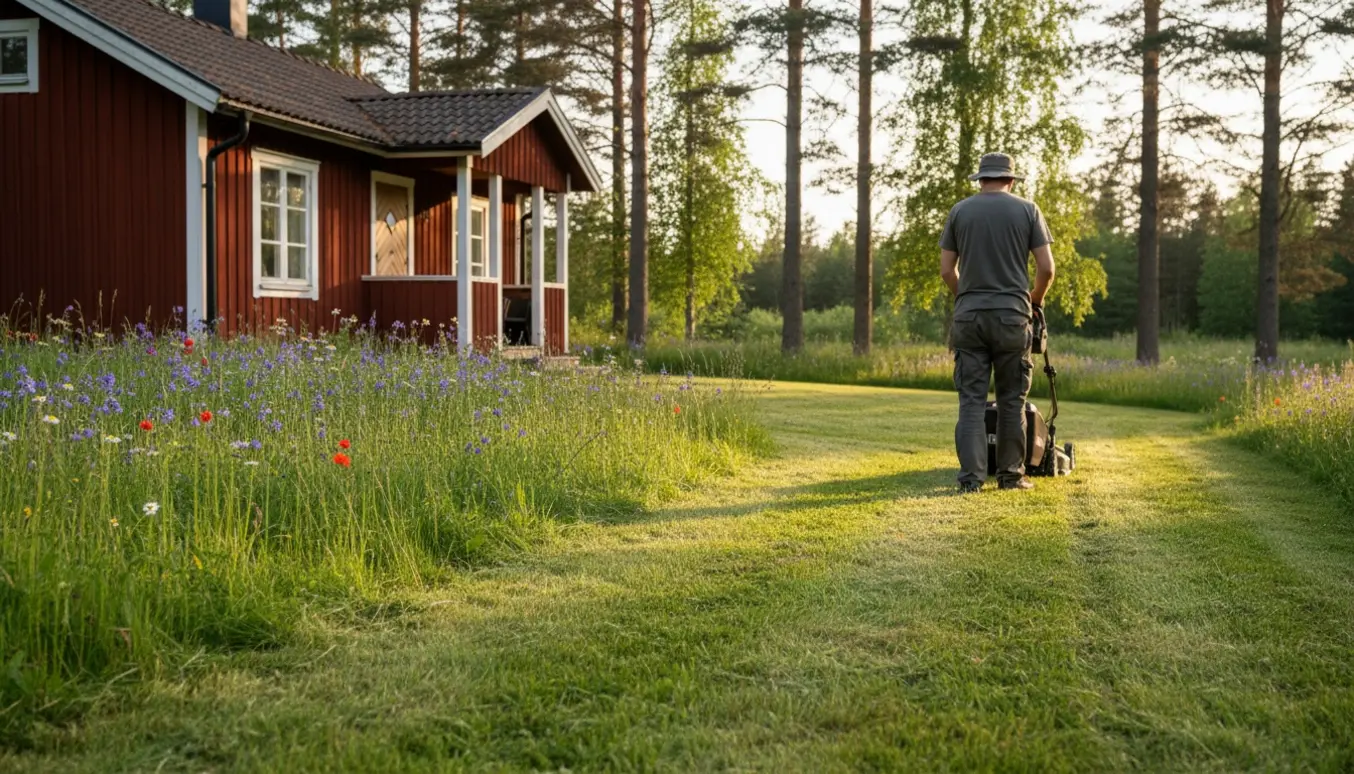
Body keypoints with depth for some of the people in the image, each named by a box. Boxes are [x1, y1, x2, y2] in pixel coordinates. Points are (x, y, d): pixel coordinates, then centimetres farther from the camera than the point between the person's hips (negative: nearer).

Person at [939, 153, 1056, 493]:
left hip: (969, 316, 1)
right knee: (1012, 400, 8)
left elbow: (947, 270, 7)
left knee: (971, 400, 2)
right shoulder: (1027, 210, 4)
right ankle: (1011, 474, 11)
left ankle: (971, 477, -2)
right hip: (1012, 316, -1)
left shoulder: (960, 211, 7)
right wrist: (1036, 301, 19)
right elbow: (1046, 268, 0)